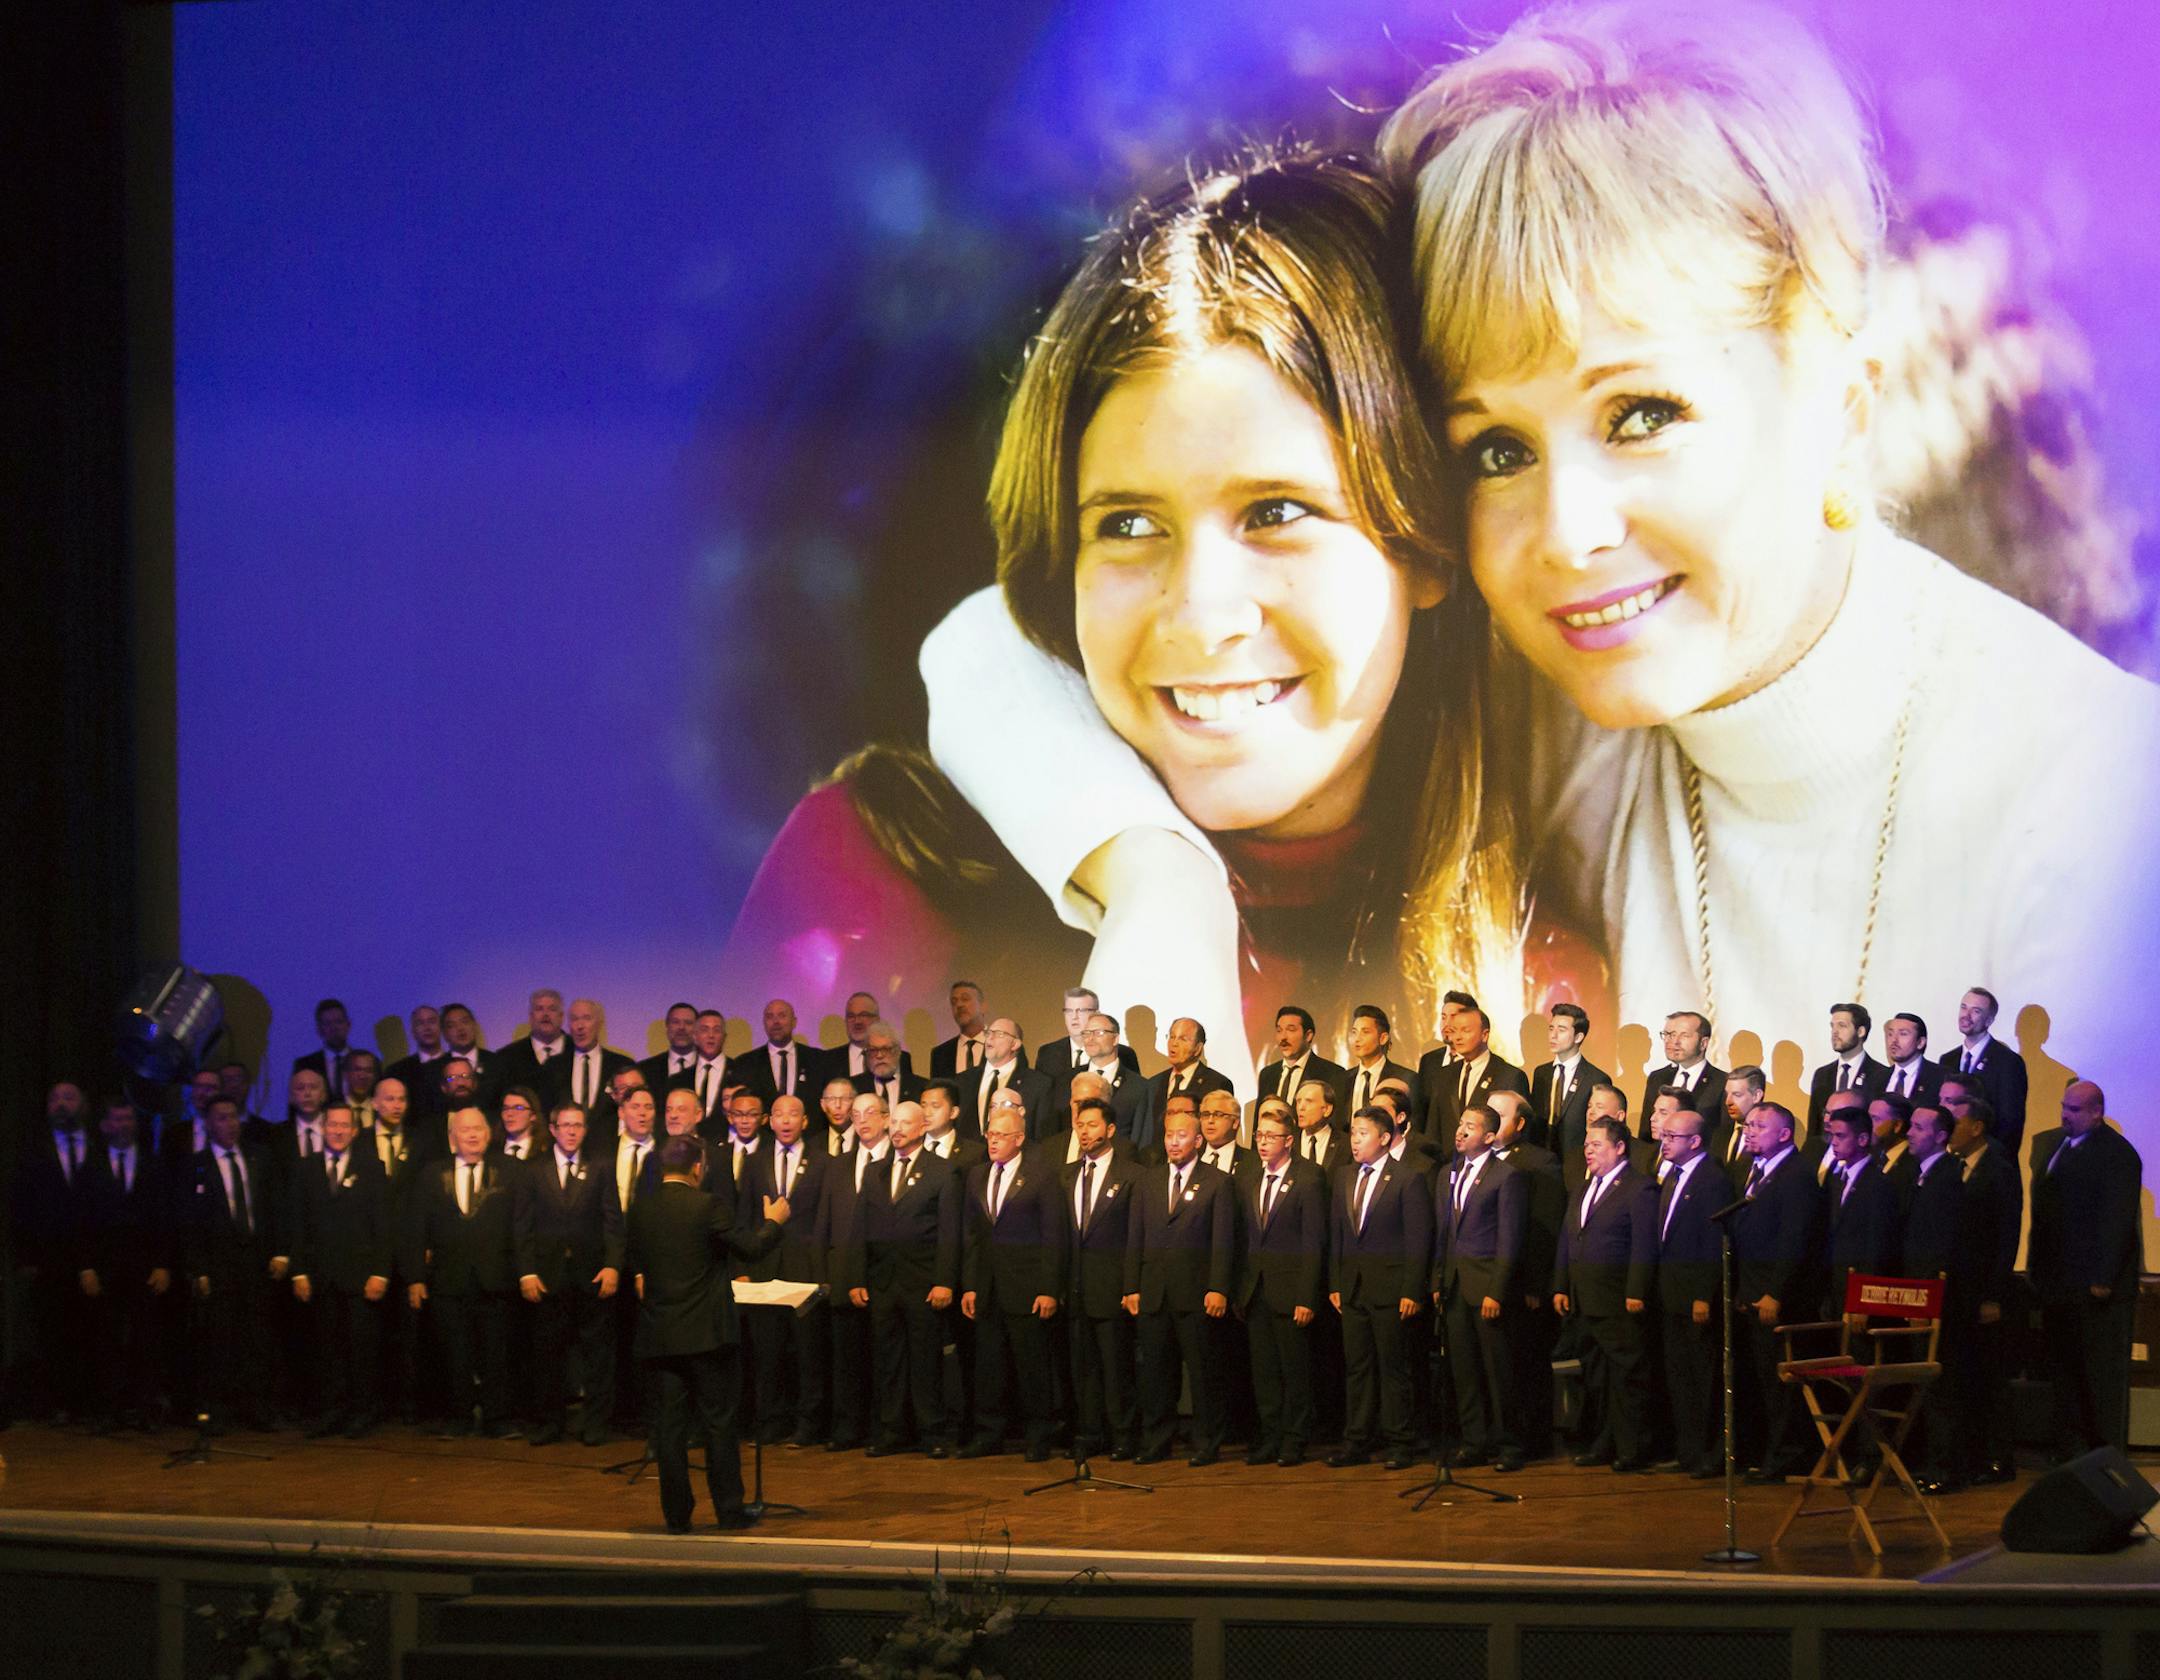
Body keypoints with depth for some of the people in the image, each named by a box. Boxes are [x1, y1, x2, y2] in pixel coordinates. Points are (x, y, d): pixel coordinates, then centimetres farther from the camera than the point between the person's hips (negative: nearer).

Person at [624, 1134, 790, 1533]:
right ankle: (729, 1511, 7)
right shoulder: (710, 1207, -12)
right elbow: (751, 1248, -7)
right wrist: (773, 1222, 11)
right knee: (718, 1424, 5)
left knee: (669, 1425, 7)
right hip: (706, 1332, -4)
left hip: (658, 1335, 4)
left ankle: (676, 1515, 8)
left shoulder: (640, 1210, 2)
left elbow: (631, 1260, 14)